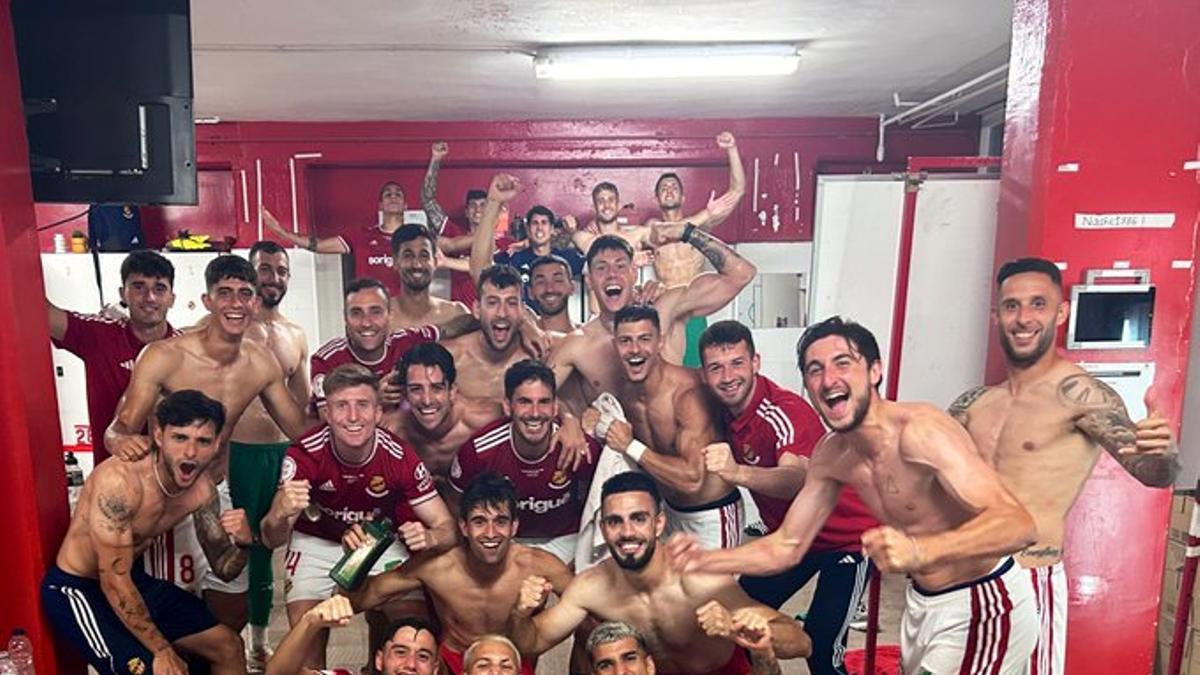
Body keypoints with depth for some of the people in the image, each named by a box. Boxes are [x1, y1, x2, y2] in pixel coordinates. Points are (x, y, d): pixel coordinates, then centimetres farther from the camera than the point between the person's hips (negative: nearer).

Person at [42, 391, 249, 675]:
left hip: (134, 580, 7)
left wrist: (242, 543, -25)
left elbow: (223, 568, -2)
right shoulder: (119, 480, -31)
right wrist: (162, 650, -23)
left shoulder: (202, 488, -10)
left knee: (229, 647, 8)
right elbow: (114, 581, -28)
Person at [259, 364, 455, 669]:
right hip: (316, 543, 0)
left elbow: (446, 527, -19)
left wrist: (427, 537, -43)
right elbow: (271, 540, -28)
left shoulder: (400, 457, -25)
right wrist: (282, 514, -51)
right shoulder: (305, 454, -26)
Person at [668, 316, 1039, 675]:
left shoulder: (920, 431, -29)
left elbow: (1017, 523, -37)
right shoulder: (830, 456, -6)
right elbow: (785, 547, 1)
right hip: (922, 601, 7)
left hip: (982, 604, -7)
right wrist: (702, 560, -13)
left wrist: (919, 551, -54)